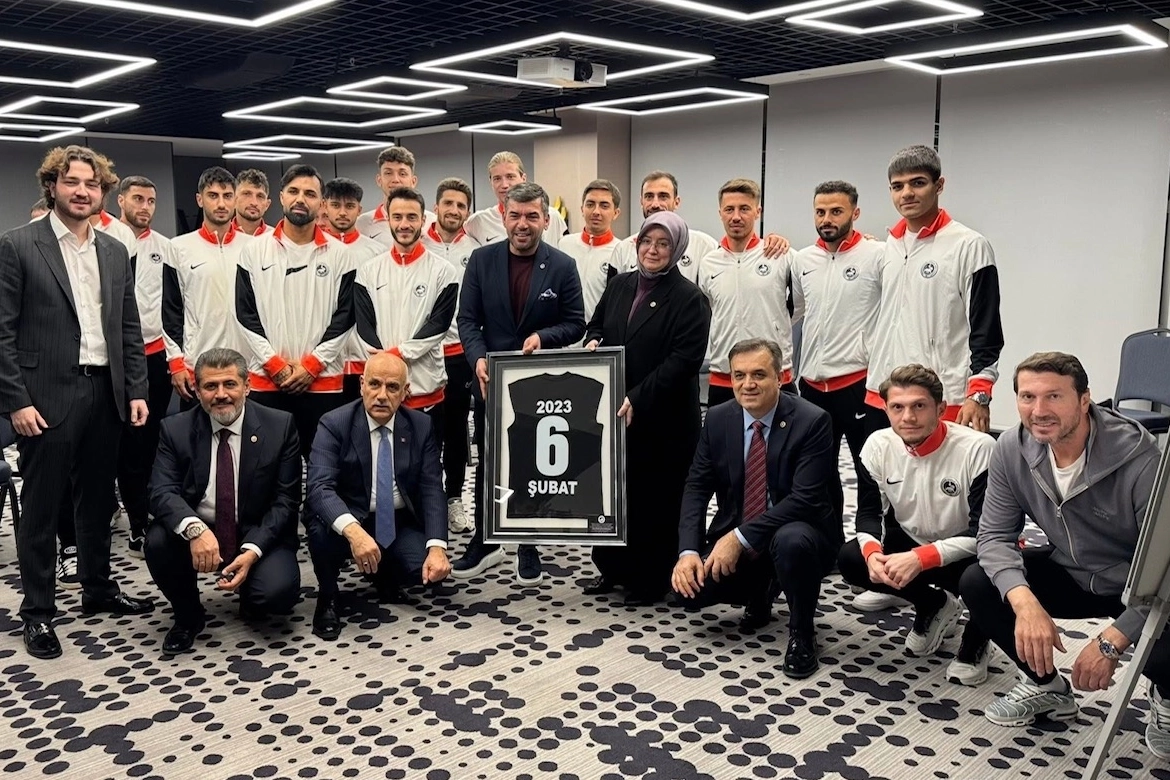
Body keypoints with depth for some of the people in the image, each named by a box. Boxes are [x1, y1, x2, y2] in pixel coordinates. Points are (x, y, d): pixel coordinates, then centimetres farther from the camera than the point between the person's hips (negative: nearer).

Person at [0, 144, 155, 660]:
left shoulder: (115, 252, 11)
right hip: (47, 395, -5)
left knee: (97, 499, 16)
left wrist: (136, 391, 6)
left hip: (106, 392, 5)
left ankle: (98, 589, 31)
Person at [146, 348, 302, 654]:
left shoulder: (280, 426, -9)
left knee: (278, 592, -29)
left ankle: (251, 596, 13)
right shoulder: (176, 429, -4)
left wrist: (253, 550, -24)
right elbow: (162, 492, -14)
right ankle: (187, 615, 3)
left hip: (259, 535, -2)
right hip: (196, 534, 2)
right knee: (157, 542, -28)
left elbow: (286, 500, -9)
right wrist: (196, 529, -36)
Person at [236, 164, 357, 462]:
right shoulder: (254, 251, 4)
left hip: (323, 380, -1)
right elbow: (246, 314, 2)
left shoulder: (339, 254, 2)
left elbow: (345, 317, -1)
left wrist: (311, 366, -9)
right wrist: (275, 365, -7)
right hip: (265, 379, 1)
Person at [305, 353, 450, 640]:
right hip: (347, 522, -2)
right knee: (321, 528, -35)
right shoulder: (334, 424, -14)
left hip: (399, 523, 3)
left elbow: (432, 490, -8)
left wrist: (437, 547, -24)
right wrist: (354, 531, -46)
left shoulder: (421, 426, -4)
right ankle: (327, 598, -3)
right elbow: (320, 488, -27)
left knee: (432, 568, -22)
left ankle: (385, 574, 15)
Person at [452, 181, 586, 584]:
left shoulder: (562, 266, -5)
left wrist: (544, 336, -21)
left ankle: (529, 547, 25)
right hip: (491, 378, 2)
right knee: (487, 463, 12)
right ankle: (483, 542, 28)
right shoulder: (482, 260, -1)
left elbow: (576, 324, -2)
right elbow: (467, 319, -2)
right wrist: (479, 359, -18)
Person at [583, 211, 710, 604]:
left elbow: (683, 360, -16)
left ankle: (650, 579, 21)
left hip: (663, 419, -5)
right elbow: (596, 326, 21)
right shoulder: (619, 285, 9)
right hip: (613, 410, 5)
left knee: (655, 498, 5)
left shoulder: (689, 299, -9)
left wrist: (637, 399, -22)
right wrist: (592, 343, -5)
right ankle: (613, 567, 30)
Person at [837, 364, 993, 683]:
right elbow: (869, 512, -6)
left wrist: (920, 559, -38)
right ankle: (933, 606, 9)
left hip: (968, 552, -4)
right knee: (850, 559, -18)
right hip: (911, 544, 5)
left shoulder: (978, 448, -26)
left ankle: (976, 637, 2)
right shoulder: (878, 445, -12)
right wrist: (873, 552, -29)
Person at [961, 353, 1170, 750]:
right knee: (977, 583, -16)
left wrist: (1110, 642, -32)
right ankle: (1047, 687, 10)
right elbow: (995, 535, -13)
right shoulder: (1011, 450, -16)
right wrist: (1024, 602, -32)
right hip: (1072, 573, 5)